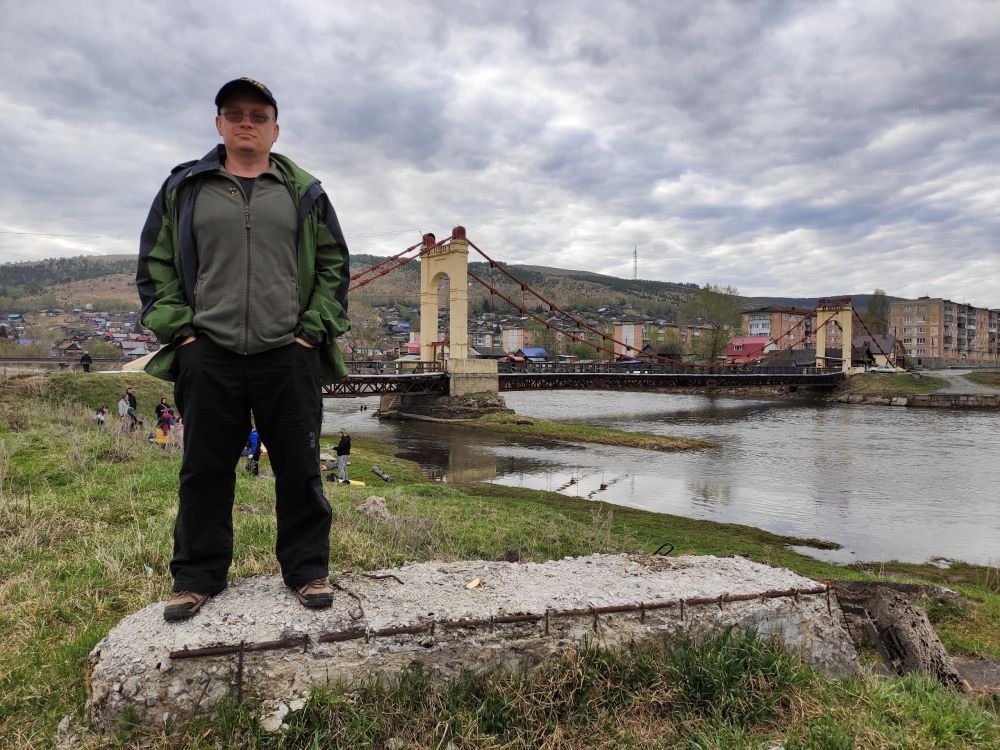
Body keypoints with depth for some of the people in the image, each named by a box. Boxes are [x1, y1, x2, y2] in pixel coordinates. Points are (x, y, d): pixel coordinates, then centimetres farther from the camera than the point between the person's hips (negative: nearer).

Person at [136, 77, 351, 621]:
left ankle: (307, 570, 18)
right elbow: (154, 264, 12)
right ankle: (198, 577, 23)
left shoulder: (305, 193, 11)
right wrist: (179, 329, 0)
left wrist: (314, 329, -2)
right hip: (208, 356, 1)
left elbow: (333, 265, 10)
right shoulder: (183, 189, 12)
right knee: (204, 470, 7)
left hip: (290, 356, 0)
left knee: (300, 469, 3)